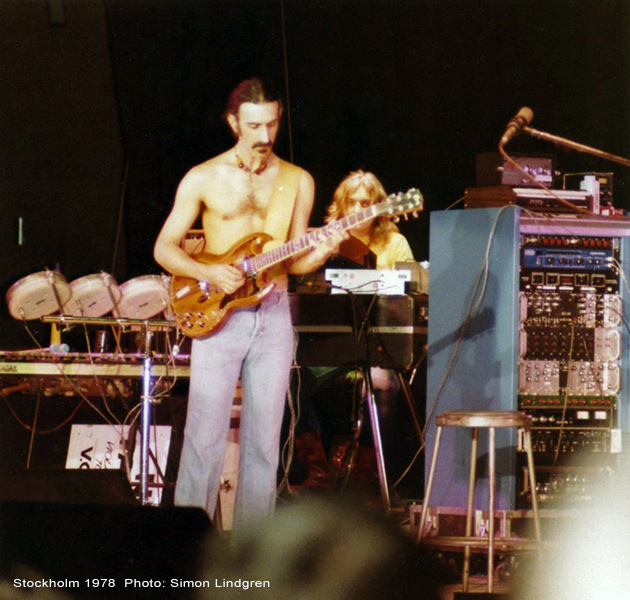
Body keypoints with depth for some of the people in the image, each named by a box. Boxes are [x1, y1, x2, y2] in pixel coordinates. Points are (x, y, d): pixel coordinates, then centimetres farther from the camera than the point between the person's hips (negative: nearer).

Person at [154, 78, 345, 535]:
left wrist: (320, 253, -11)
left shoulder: (297, 181, 9)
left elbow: (293, 262, 11)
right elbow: (165, 247, 2)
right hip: (218, 317, -3)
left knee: (263, 442, 3)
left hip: (273, 316, 3)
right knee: (205, 440, -7)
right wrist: (210, 273, -14)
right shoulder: (204, 179, 1)